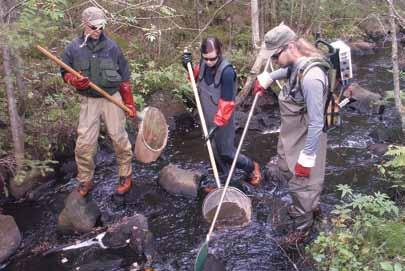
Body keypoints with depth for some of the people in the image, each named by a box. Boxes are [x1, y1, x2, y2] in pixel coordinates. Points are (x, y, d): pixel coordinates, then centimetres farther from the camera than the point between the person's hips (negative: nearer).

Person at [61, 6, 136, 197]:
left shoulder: (111, 46, 0)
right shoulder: (74, 48, 0)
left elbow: (124, 78, 5)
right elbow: (65, 73, 9)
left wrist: (129, 103, 2)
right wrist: (75, 81, -16)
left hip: (113, 99, 0)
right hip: (88, 101, 1)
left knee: (119, 137, 4)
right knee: (84, 142, -2)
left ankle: (126, 176, 21)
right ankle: (85, 181, 16)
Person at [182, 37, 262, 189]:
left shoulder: (227, 71, -27)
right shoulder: (203, 64, -7)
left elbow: (227, 102, -26)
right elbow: (197, 77, 14)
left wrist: (217, 123, -26)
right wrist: (189, 67, -6)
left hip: (222, 119, -7)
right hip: (208, 117, 7)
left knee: (226, 151, 3)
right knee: (214, 150, 17)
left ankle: (252, 167, 29)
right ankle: (223, 180, 35)